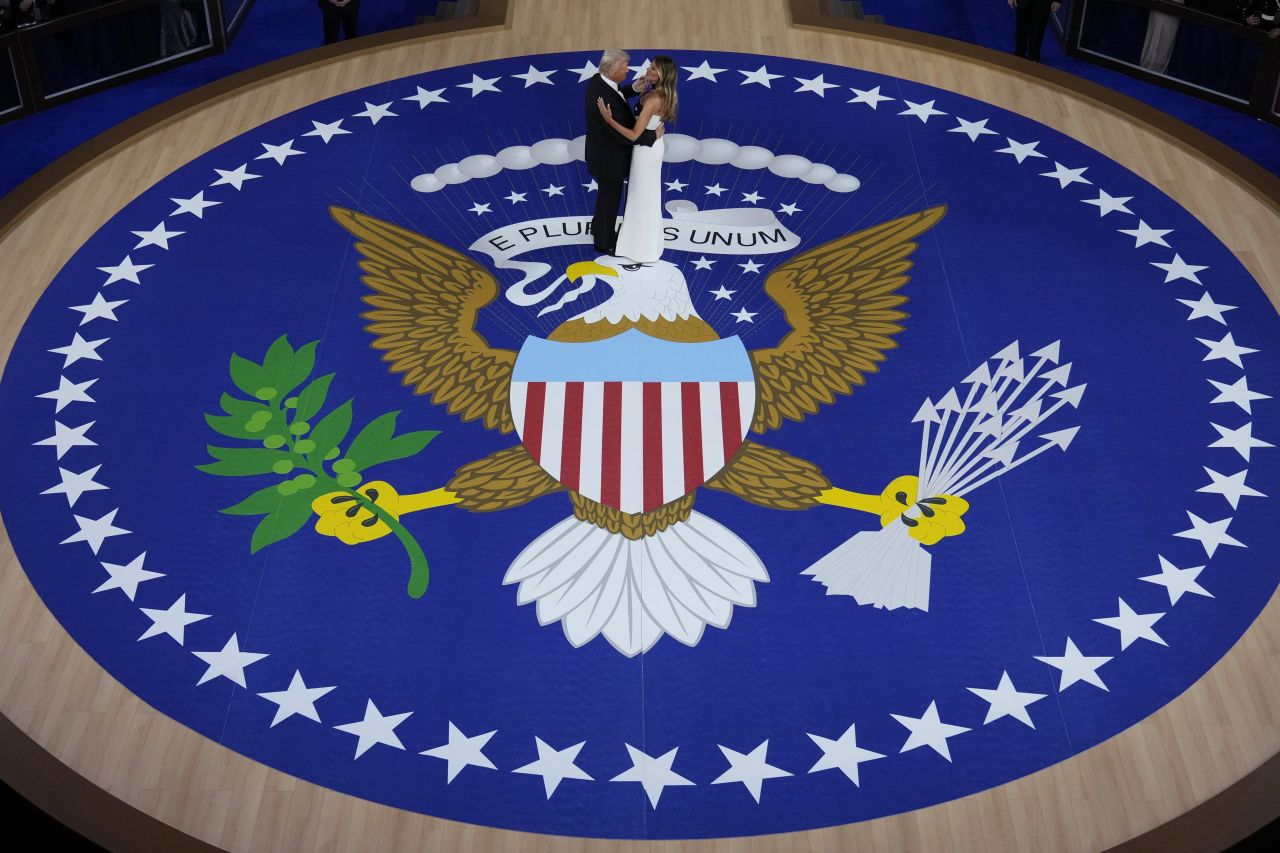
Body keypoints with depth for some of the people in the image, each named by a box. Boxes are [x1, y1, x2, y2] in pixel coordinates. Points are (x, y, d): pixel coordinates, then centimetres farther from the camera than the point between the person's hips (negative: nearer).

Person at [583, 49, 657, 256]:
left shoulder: (597, 80, -11)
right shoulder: (604, 100, -39)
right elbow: (626, 135, -33)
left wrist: (634, 88, -4)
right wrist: (654, 135, -20)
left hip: (603, 150, 9)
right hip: (609, 157, -9)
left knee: (607, 195, 30)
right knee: (610, 199, 14)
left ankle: (599, 229, 52)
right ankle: (604, 242, 36)